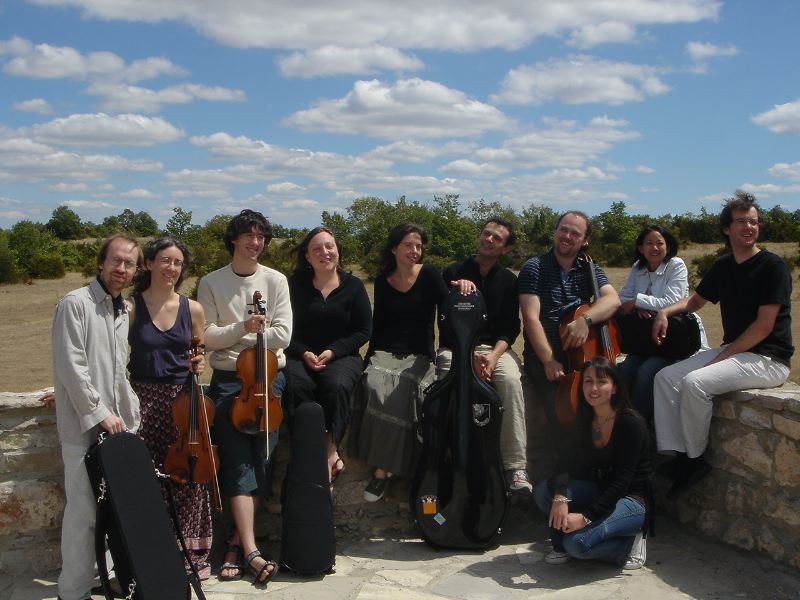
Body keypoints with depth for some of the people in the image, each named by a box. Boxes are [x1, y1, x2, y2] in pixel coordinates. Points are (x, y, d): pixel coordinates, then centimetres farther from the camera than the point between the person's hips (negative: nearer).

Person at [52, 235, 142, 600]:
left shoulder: (123, 310, 14)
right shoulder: (75, 304, -9)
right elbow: (71, 367, -15)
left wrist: (132, 412, 11)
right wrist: (99, 413, -15)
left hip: (120, 424, 7)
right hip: (85, 428, -7)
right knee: (84, 510, -4)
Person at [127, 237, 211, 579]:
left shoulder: (192, 309, 5)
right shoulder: (130, 307, -2)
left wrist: (199, 365, -4)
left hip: (183, 399, 2)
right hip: (144, 400, -2)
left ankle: (192, 553, 14)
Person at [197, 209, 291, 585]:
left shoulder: (275, 280, 5)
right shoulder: (211, 283, 5)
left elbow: (282, 335, -3)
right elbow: (207, 337, -1)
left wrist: (231, 339, -6)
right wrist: (243, 328, -17)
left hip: (269, 376, 1)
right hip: (228, 381, -1)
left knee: (263, 461, -3)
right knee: (238, 461, -8)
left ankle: (236, 543, 8)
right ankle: (251, 551, -11)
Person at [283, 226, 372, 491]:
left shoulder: (353, 285, 4)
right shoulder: (295, 284, 6)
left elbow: (363, 330, 2)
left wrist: (332, 352, -10)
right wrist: (304, 353, -12)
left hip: (341, 356, -1)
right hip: (301, 355, 1)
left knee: (337, 385, -34)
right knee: (296, 385, -32)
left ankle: (329, 451, -24)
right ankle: (330, 457, -27)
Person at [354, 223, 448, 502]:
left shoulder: (430, 275, 3)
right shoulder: (382, 281, 11)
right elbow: (378, 324, 15)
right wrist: (371, 357, 6)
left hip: (419, 356, -2)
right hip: (385, 353, 2)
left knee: (401, 394, -33)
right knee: (377, 389, -31)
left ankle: (383, 468, -23)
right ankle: (381, 467, -21)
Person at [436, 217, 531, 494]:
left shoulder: (508, 280, 10)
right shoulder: (453, 272, 8)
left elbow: (511, 327, 4)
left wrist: (494, 355, -13)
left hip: (495, 347, 1)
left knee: (511, 380, -32)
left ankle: (516, 468, -31)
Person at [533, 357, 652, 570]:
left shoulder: (631, 423, -21)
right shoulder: (584, 421, -1)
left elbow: (621, 482, -24)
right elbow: (565, 462, -9)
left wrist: (586, 517, -29)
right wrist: (560, 497, -30)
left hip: (632, 500, -6)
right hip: (600, 491, 7)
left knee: (578, 540, -27)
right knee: (543, 491, -16)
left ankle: (629, 544, -1)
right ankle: (563, 547, 4)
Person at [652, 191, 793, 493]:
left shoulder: (772, 266, -10)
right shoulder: (723, 266, 11)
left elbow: (764, 325, -16)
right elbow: (695, 300, 24)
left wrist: (723, 356, -16)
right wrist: (665, 311, 3)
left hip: (767, 359, -8)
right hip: (732, 351, 8)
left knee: (695, 382, -28)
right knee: (666, 377, -7)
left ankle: (694, 458, -8)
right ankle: (673, 456, -10)